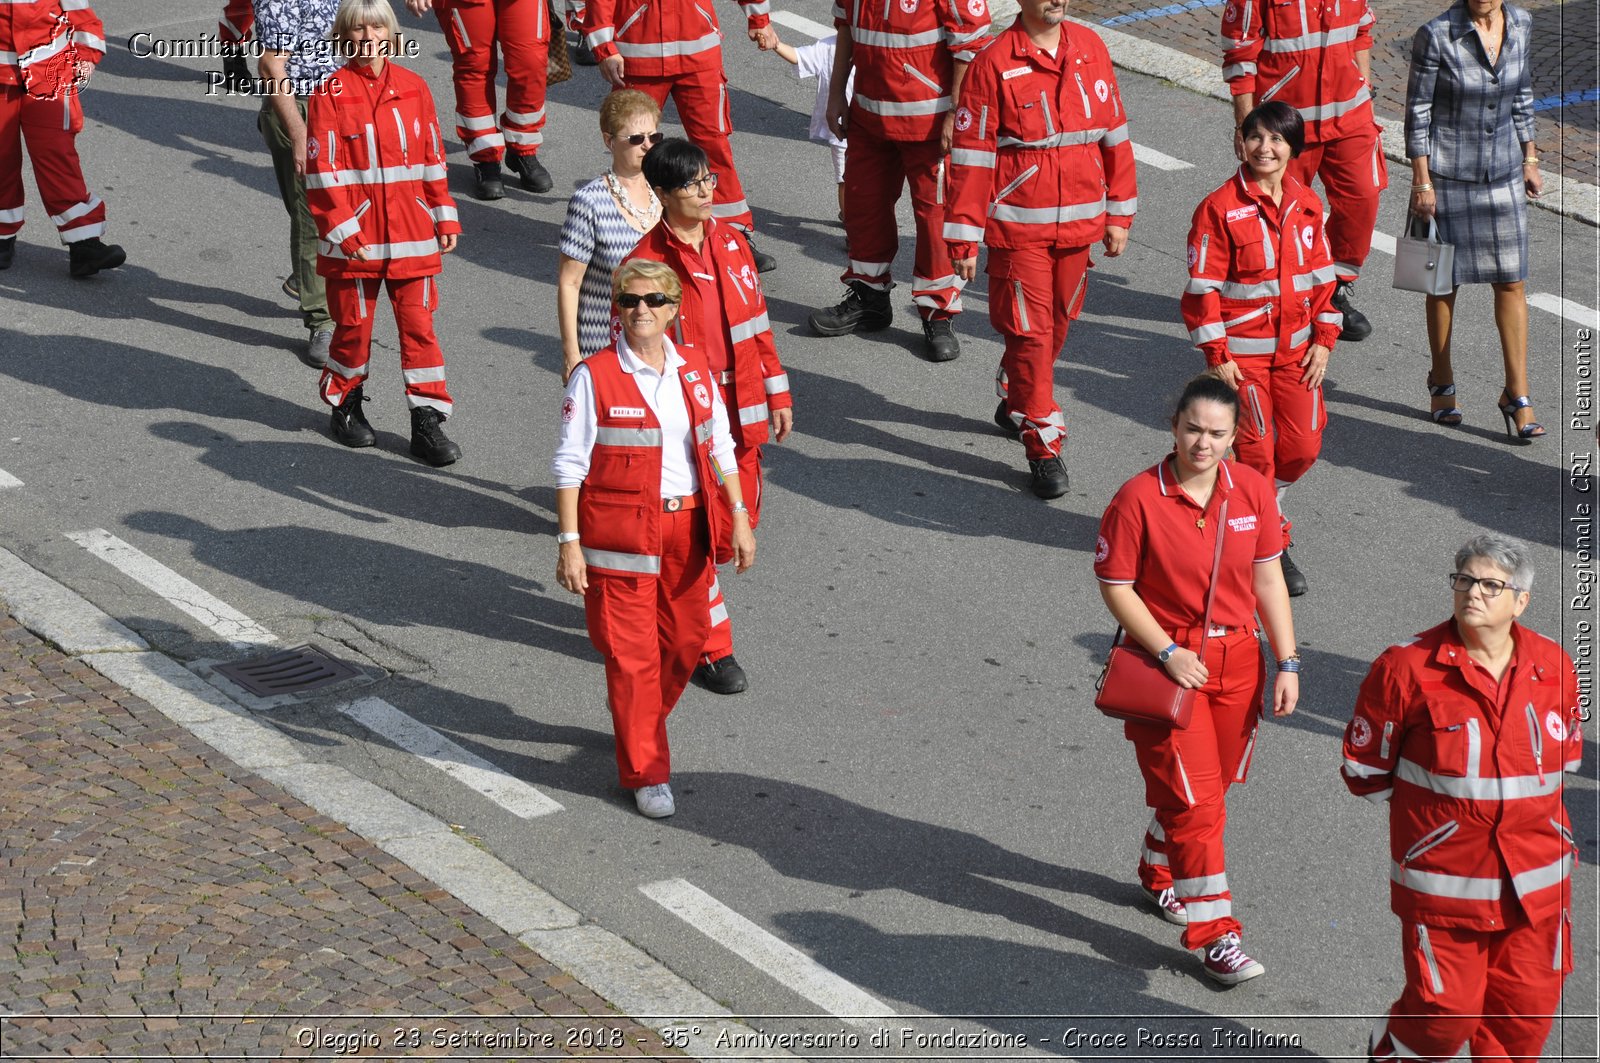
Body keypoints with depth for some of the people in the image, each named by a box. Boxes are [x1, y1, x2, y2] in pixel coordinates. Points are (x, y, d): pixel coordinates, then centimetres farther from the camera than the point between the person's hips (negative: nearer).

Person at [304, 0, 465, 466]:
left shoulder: (413, 87, 5)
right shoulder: (330, 93, -6)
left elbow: (432, 157, 10)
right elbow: (322, 169, -7)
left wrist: (444, 218, 10)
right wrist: (342, 230, -12)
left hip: (411, 235, 3)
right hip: (355, 236, -3)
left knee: (418, 324, 2)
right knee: (353, 324, 9)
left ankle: (427, 423, 8)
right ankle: (345, 407, 30)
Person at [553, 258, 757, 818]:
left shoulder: (695, 369, 5)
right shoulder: (595, 376, -9)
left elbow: (720, 449, 12)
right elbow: (569, 464, -8)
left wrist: (739, 515, 5)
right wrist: (569, 542, -12)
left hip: (688, 526, 5)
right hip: (621, 530, -5)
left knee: (685, 640, 16)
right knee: (631, 651, -2)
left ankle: (636, 718, 43)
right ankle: (646, 773, 8)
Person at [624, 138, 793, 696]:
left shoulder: (730, 243, 6)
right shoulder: (646, 262, -14)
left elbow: (757, 321, 13)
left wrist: (776, 393, 12)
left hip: (740, 413, 6)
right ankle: (710, 649, 13)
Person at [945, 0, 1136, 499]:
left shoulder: (1090, 48, 3)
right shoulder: (993, 63, -11)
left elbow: (1114, 132, 9)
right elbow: (972, 153, -9)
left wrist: (1119, 214, 9)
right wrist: (964, 237, -10)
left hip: (1079, 223, 5)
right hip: (1018, 227, -5)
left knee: (1057, 323, 16)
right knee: (1029, 331, -2)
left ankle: (1016, 402, 41)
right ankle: (1043, 447, 5)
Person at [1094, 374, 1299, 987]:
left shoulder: (1253, 490, -2)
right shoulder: (1138, 499, -16)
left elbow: (1268, 579, 5)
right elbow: (1116, 587, -11)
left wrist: (1287, 664, 2)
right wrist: (1169, 652, -18)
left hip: (1237, 659, 5)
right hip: (1166, 661, -5)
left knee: (1212, 788, 17)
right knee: (1193, 798, -7)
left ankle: (1161, 876, 43)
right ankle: (1213, 933, -1)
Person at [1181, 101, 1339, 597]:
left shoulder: (1307, 205, 4)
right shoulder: (1220, 208, -12)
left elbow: (1322, 275, 11)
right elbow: (1203, 287, -11)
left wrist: (1323, 340, 4)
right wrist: (1217, 356, -12)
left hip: (1296, 349, 5)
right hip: (1243, 353, -5)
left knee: (1303, 445, 5)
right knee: (1257, 448, 0)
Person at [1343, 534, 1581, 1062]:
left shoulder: (1553, 666, 1)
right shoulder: (1406, 668, -11)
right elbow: (1364, 770, -2)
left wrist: (1521, 803, 9)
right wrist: (1430, 807, 2)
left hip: (1536, 880, 4)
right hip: (1443, 883, -4)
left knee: (1527, 1011, 9)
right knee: (1445, 1013, 1)